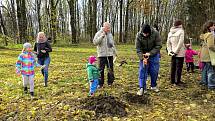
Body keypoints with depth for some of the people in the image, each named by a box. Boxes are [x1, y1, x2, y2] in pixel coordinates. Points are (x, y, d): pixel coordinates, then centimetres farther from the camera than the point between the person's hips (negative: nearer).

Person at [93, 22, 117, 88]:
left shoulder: (110, 34, 15)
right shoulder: (99, 33, -4)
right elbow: (95, 42, -17)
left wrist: (115, 51, 22)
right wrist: (102, 36, -24)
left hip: (110, 54, 6)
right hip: (102, 55, -6)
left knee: (111, 69, 10)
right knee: (101, 69, -2)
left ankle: (110, 82, 22)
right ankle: (100, 83, 7)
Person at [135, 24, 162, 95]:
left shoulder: (155, 34, -19)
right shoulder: (138, 36, -17)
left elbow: (158, 46, -15)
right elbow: (138, 49, -14)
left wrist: (150, 53, -25)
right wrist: (142, 58, -26)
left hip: (154, 55, 0)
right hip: (143, 55, 0)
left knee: (154, 71, 4)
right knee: (142, 71, -6)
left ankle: (153, 86, 25)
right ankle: (142, 88, 1)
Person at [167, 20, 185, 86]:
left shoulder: (170, 32, 8)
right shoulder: (181, 31, -10)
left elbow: (168, 43, 8)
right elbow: (180, 42, -16)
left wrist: (170, 51, 6)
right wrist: (176, 51, -12)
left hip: (173, 53, 6)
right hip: (180, 53, -6)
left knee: (173, 67, 14)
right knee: (179, 67, 1)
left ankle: (172, 80, 23)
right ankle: (177, 81, 6)